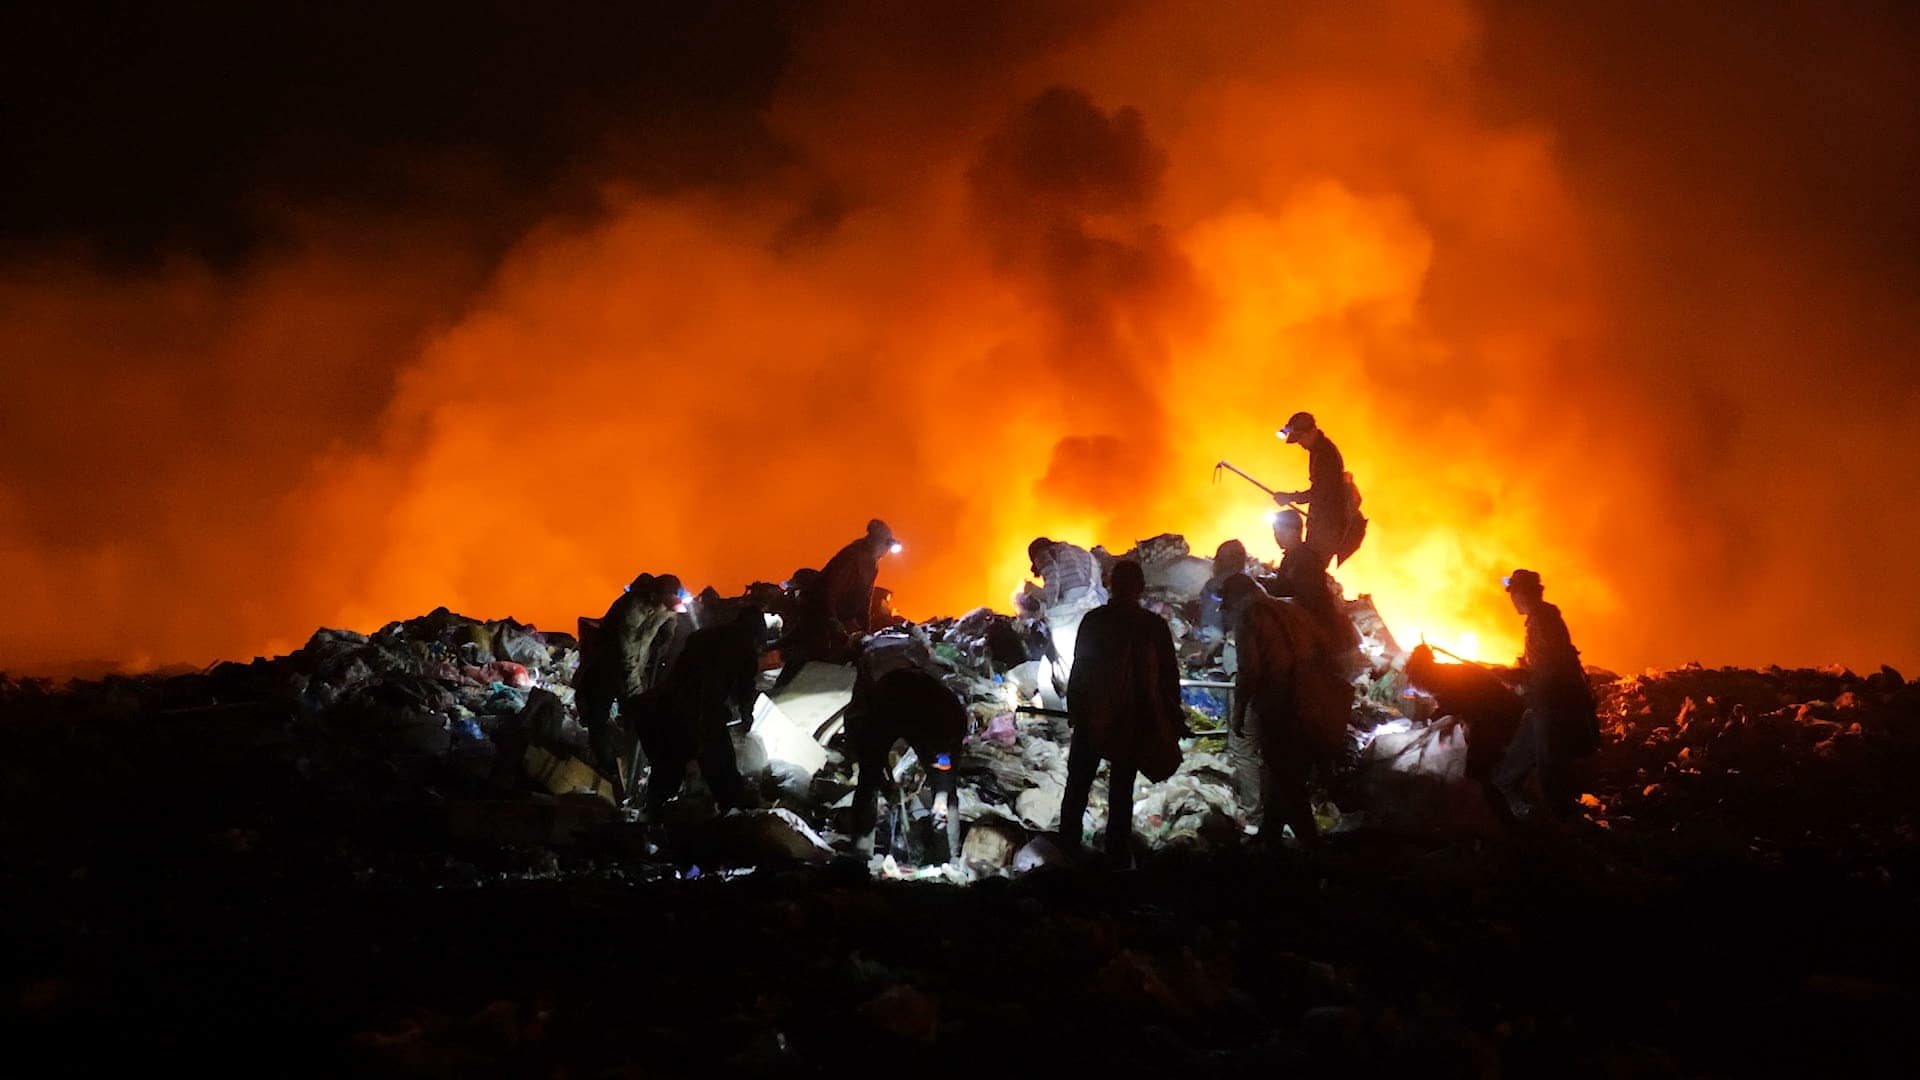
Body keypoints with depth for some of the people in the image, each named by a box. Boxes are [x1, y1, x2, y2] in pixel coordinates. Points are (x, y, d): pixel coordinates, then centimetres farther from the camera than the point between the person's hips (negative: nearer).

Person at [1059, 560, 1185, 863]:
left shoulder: (1094, 620, -5)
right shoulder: (1154, 625, -7)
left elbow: (1079, 668, 0)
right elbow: (1169, 676, -3)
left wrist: (1074, 710, 10)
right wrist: (1172, 720, 6)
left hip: (1090, 717, 0)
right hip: (1135, 722, 0)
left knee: (1078, 786, 11)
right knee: (1121, 791, 6)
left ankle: (1067, 850, 11)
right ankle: (1117, 856, 6)